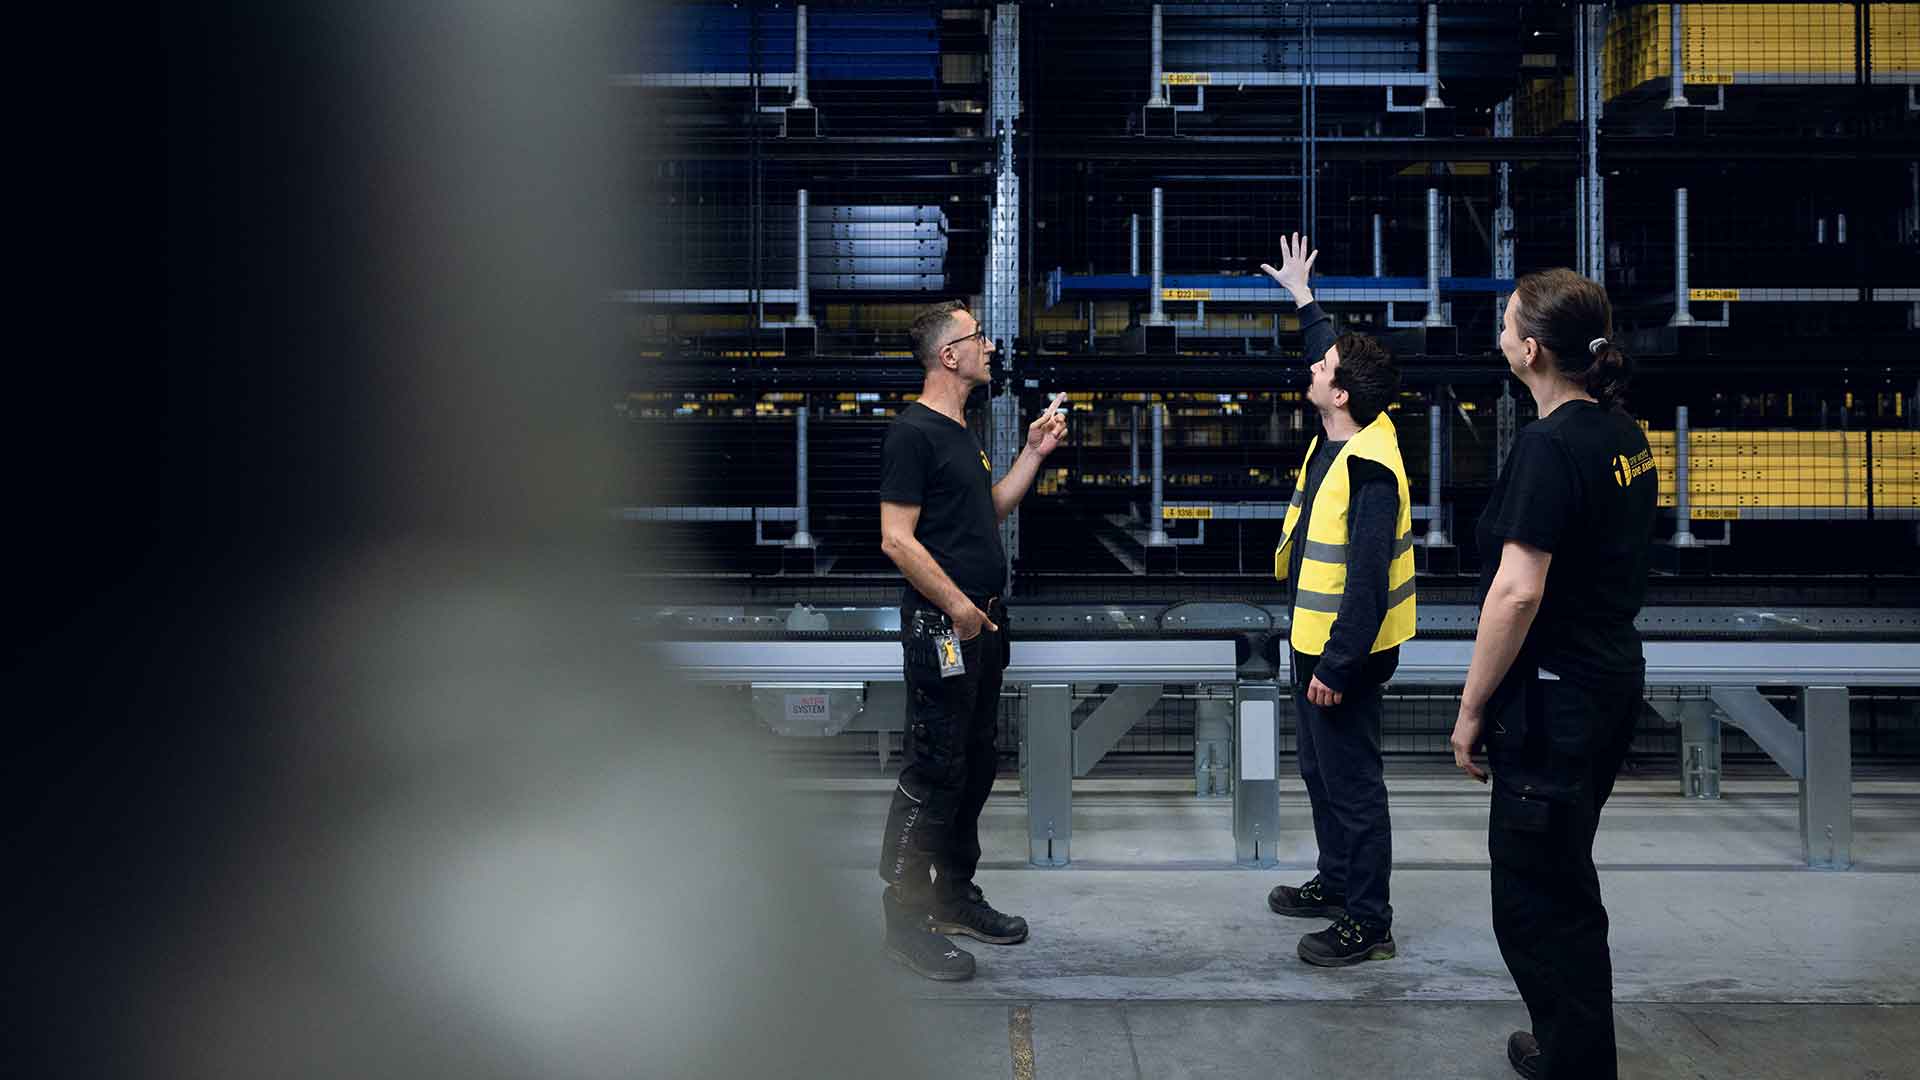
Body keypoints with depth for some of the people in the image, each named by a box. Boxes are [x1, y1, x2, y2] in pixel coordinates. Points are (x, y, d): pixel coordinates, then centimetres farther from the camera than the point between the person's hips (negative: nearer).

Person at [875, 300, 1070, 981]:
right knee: (932, 774, -5)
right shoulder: (913, 432, -14)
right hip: (942, 625, -10)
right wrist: (958, 606, -17)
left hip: (983, 620, 10)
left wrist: (1034, 453, 15)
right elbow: (896, 539, -19)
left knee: (975, 765, 15)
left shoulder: (962, 431, 15)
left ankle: (955, 898, 28)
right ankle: (905, 920, 5)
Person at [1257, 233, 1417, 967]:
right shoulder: (1341, 438, 3)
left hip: (1345, 649, -10)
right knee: (1319, 770, 21)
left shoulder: (1368, 470, -26)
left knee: (1350, 780, -2)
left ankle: (1367, 922, 8)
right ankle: (1336, 883, 36)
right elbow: (1333, 351, 24)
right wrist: (1301, 295, 33)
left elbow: (1368, 581, -27)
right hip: (1315, 638, 10)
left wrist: (1336, 665, -25)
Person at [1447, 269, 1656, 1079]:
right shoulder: (1622, 433, 8)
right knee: (1566, 882, 22)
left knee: (1534, 899, 1)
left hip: (1554, 700, -10)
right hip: (1612, 678, 10)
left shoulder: (1551, 447, -20)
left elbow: (1518, 592, -25)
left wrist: (1472, 708, -16)